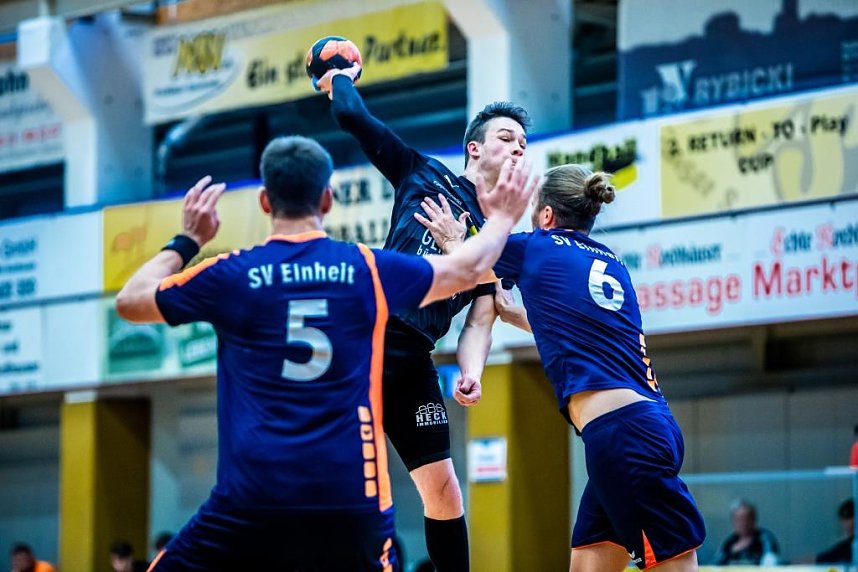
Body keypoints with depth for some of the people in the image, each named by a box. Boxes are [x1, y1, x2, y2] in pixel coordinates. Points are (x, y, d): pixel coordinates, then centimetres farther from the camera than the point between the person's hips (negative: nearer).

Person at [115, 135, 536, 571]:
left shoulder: (232, 275, 1)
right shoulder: (369, 270, 6)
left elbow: (129, 302, 16)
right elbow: (468, 270, 23)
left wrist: (188, 240, 28)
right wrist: (502, 218, 42)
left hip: (253, 498, -1)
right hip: (351, 498, 2)